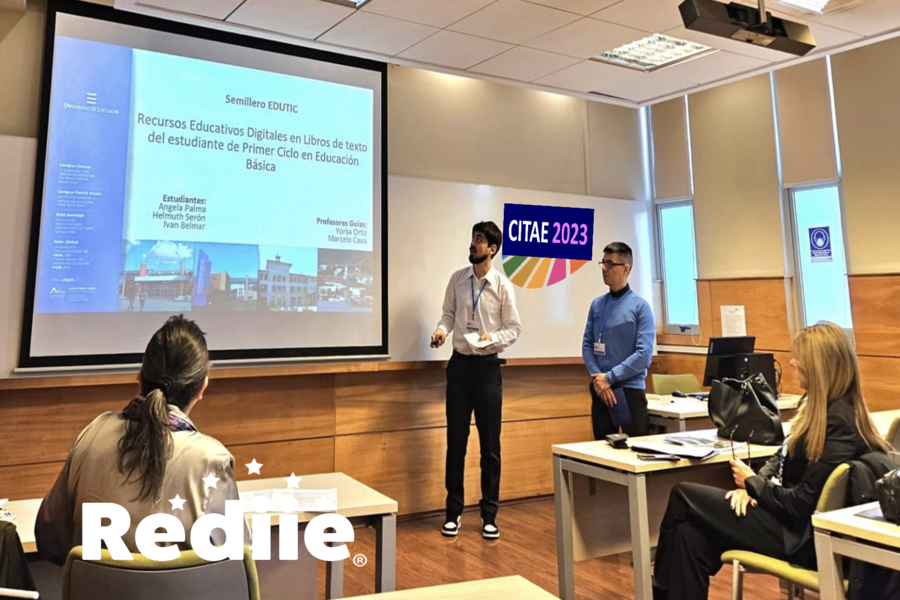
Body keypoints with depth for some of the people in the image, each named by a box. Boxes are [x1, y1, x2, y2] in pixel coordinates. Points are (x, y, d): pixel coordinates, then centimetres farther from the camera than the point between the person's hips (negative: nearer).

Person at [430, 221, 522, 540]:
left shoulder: (503, 286, -7)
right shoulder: (457, 279, 3)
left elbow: (514, 328, -3)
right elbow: (449, 313, 11)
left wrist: (492, 338, -21)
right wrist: (442, 329, -10)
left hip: (488, 366, -2)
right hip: (459, 364, 3)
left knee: (490, 443, 5)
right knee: (456, 440, 8)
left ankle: (489, 514, 19)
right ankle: (454, 510, 22)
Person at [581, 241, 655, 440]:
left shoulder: (640, 306, -6)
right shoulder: (597, 304, 8)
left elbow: (644, 354, -13)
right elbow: (587, 345, 6)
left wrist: (609, 377, -14)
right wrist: (598, 379, -8)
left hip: (630, 390, -4)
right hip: (600, 390, 4)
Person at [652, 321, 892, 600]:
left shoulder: (838, 425, -23)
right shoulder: (819, 405, 6)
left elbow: (802, 504, -23)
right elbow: (783, 458, 15)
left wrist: (752, 482, -8)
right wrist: (753, 484, -4)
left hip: (802, 535, -8)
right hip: (788, 513, 8)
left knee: (683, 495, -6)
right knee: (691, 534, -11)